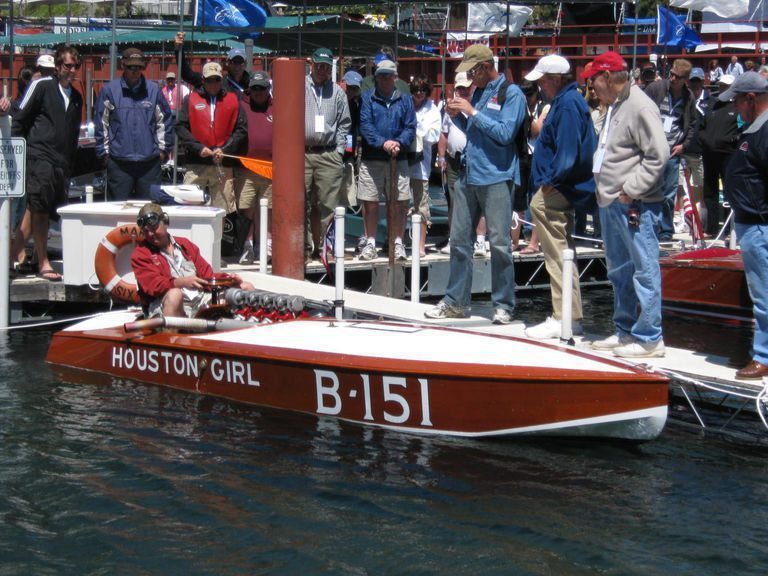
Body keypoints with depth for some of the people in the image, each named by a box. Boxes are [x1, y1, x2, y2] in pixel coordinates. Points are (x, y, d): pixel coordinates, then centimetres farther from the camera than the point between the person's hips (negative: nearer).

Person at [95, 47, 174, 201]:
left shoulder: (154, 90, 6)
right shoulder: (109, 91, 1)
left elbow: (164, 121, 12)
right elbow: (102, 125, 4)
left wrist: (163, 149, 8)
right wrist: (104, 152, 3)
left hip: (149, 163, 1)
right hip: (118, 163, -1)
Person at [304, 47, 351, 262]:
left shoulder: (337, 92, 13)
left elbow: (344, 124, 16)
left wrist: (339, 150, 7)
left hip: (329, 155, 2)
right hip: (301, 153, -2)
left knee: (327, 204, 0)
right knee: (301, 204, -1)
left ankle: (322, 245, 6)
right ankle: (304, 247, 4)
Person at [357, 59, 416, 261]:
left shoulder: (404, 100, 10)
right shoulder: (368, 98, 5)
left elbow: (411, 127, 4)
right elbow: (365, 125, -6)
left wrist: (399, 143, -16)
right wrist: (383, 143, -20)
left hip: (398, 159, 1)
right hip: (371, 159, -1)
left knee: (399, 204, 1)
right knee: (370, 203, 2)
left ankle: (398, 243, 12)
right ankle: (370, 244, 13)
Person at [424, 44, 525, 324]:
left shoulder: (510, 93, -4)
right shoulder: (478, 92, 18)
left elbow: (505, 133, -14)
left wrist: (472, 112, -13)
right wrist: (457, 116, 7)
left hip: (496, 178, -7)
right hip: (468, 175, 8)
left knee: (499, 243, -4)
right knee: (459, 239, 8)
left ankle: (503, 305, 4)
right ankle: (456, 301, 16)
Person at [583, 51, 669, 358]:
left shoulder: (640, 107, -14)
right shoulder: (614, 107, 17)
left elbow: (658, 155, -19)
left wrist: (630, 189, -19)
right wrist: (604, 189, 14)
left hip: (635, 205, -10)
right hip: (610, 203, 10)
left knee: (644, 269, -5)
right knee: (619, 271, 17)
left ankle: (649, 338, -1)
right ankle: (625, 330, 28)